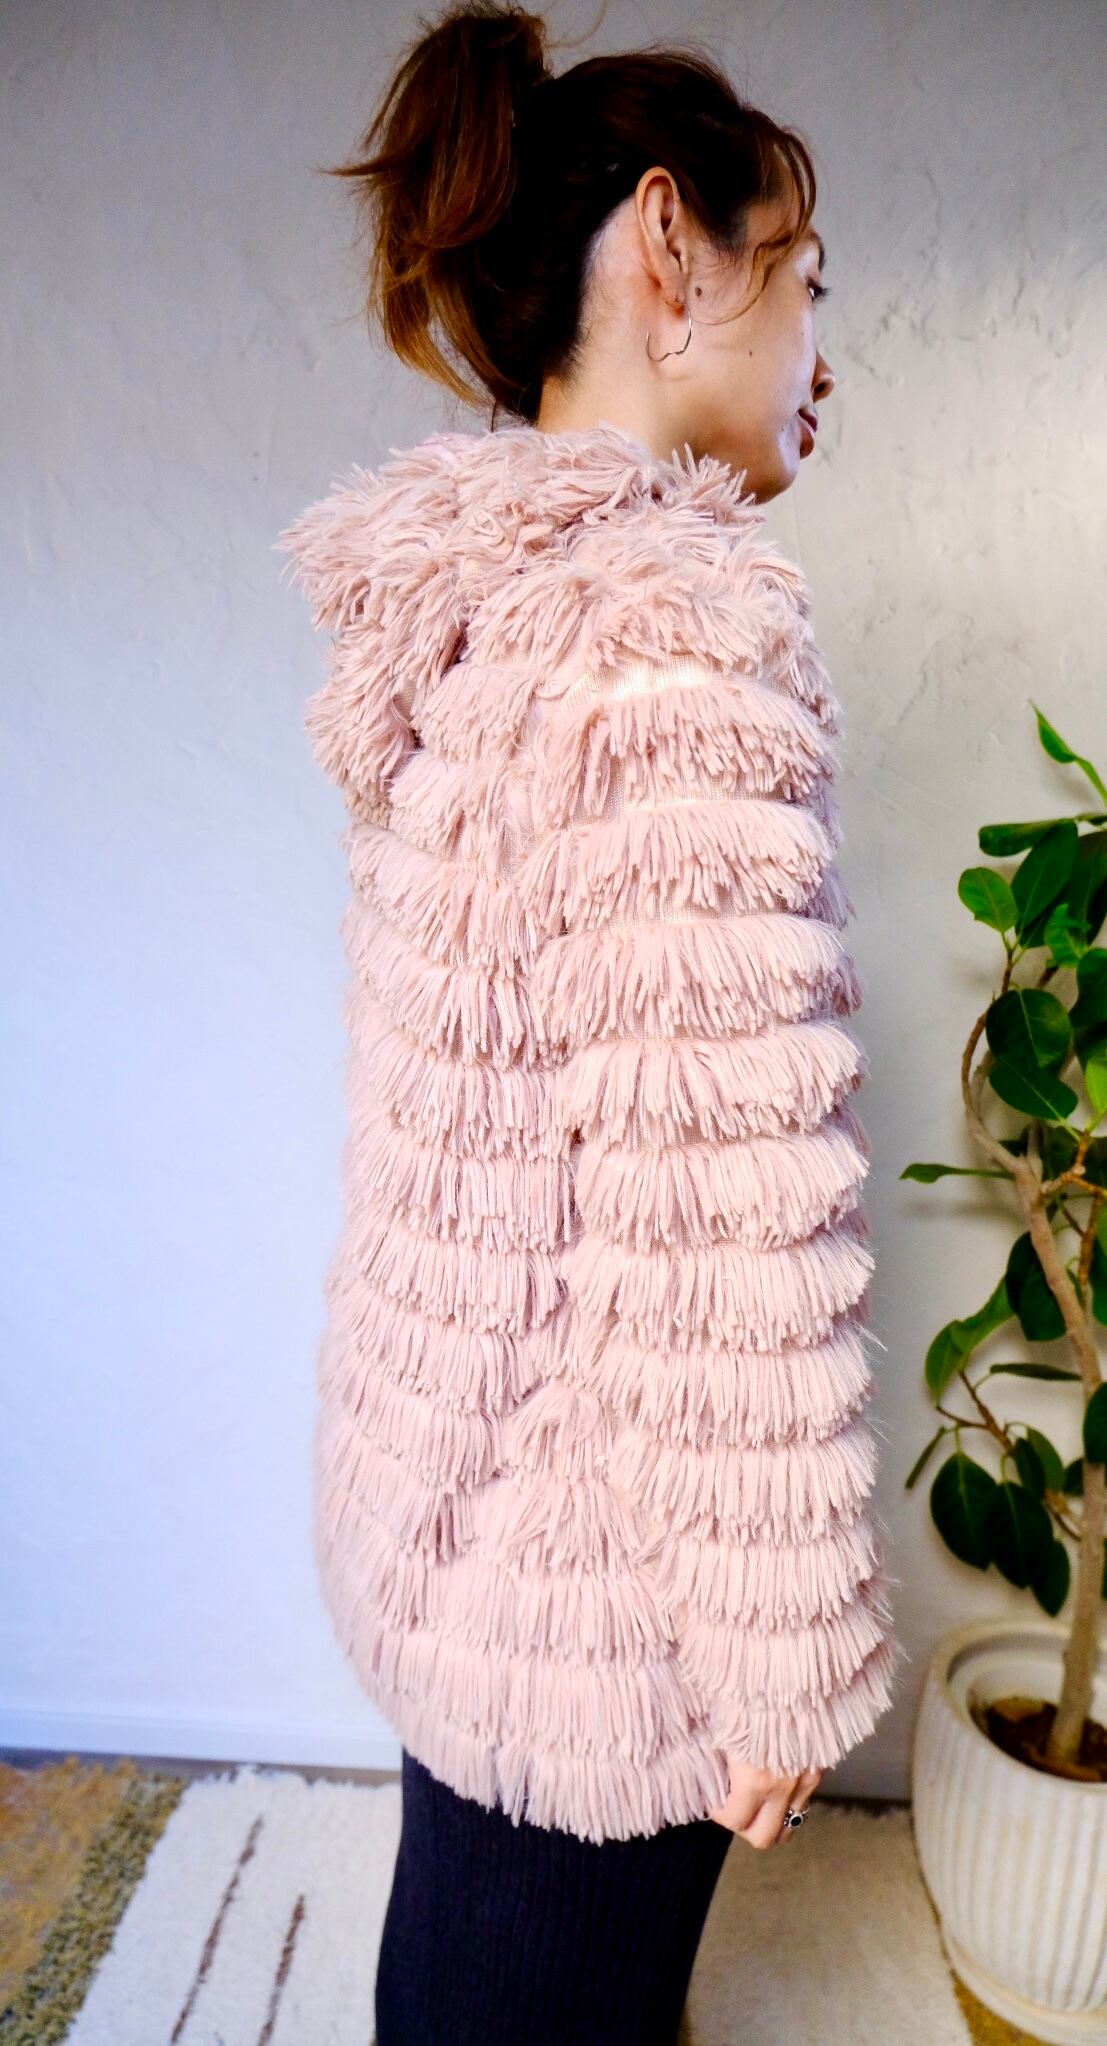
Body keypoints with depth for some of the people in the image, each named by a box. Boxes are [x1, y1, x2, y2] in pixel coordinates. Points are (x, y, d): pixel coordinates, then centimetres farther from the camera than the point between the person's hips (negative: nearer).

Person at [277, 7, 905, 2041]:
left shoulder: (460, 615, 6)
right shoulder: (683, 619, -22)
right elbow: (729, 1204, -25)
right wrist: (786, 1630, -13)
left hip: (446, 1471, 8)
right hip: (596, 1540, -8)